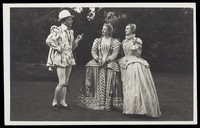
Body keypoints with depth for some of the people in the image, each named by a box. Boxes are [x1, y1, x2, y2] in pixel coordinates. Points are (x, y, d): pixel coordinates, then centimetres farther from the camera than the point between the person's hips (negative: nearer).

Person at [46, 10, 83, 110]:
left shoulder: (70, 32, 13)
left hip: (69, 58, 8)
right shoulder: (57, 30, -10)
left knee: (66, 82, 8)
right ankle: (55, 102, 6)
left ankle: (62, 102, 15)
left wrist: (77, 40, 4)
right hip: (60, 58, -8)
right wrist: (58, 48, -18)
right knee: (62, 83, -9)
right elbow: (48, 41, -23)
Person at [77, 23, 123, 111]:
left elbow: (115, 54, -1)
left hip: (110, 62, -2)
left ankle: (108, 104, -23)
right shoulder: (97, 40, 17)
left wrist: (106, 60, -15)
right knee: (91, 68, -25)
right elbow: (93, 50, 8)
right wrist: (97, 58, -12)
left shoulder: (115, 42, 9)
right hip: (98, 61, 2)